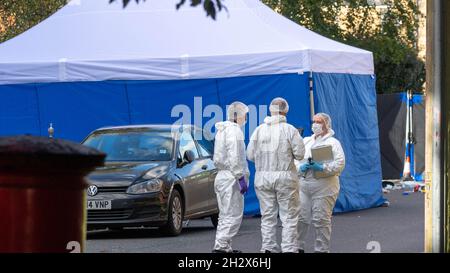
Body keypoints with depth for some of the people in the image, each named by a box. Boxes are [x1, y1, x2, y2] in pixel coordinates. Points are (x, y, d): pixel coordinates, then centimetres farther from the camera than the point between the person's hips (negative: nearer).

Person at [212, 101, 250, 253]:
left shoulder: (221, 131, 18)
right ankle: (221, 246, -18)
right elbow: (235, 158, -20)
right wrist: (241, 178, -20)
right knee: (234, 215, -11)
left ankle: (224, 246, 14)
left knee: (225, 216, 13)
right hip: (231, 178, -10)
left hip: (221, 176, 10)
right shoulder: (234, 131, -12)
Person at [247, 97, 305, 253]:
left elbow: (250, 155, 3)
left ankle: (268, 247, 10)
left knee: (268, 216, 10)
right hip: (285, 176, -3)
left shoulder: (259, 130, 1)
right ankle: (289, 248, -2)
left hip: (263, 177, 3)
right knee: (289, 216, 2)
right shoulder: (290, 130, -7)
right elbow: (300, 154, -7)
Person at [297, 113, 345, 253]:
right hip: (303, 184, 5)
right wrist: (300, 167, -6)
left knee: (321, 220, -3)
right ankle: (297, 246, 11)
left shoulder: (333, 143, 3)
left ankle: (321, 249, 5)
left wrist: (322, 167, -19)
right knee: (300, 217, 1)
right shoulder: (306, 141, 20)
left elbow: (340, 164, -8)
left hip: (323, 187, -5)